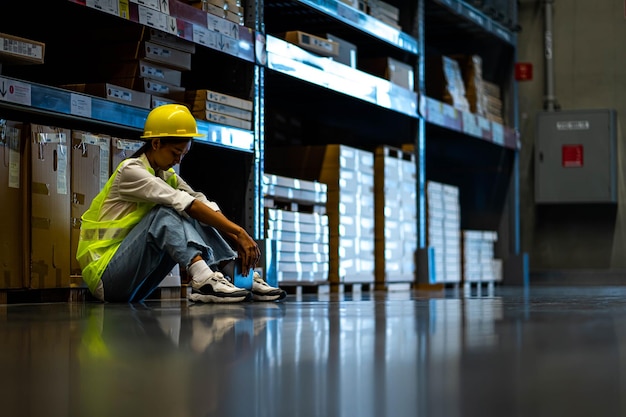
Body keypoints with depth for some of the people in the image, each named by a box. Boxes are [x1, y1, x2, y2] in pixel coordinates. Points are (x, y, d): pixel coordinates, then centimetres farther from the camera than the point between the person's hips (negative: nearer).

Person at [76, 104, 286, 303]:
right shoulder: (130, 171, -14)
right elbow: (184, 203, -24)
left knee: (193, 219, -7)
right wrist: (239, 232, -28)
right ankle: (204, 281, -45)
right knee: (166, 213, -27)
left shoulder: (167, 176, 10)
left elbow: (204, 205, -3)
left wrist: (238, 241, -18)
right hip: (104, 276, -7)